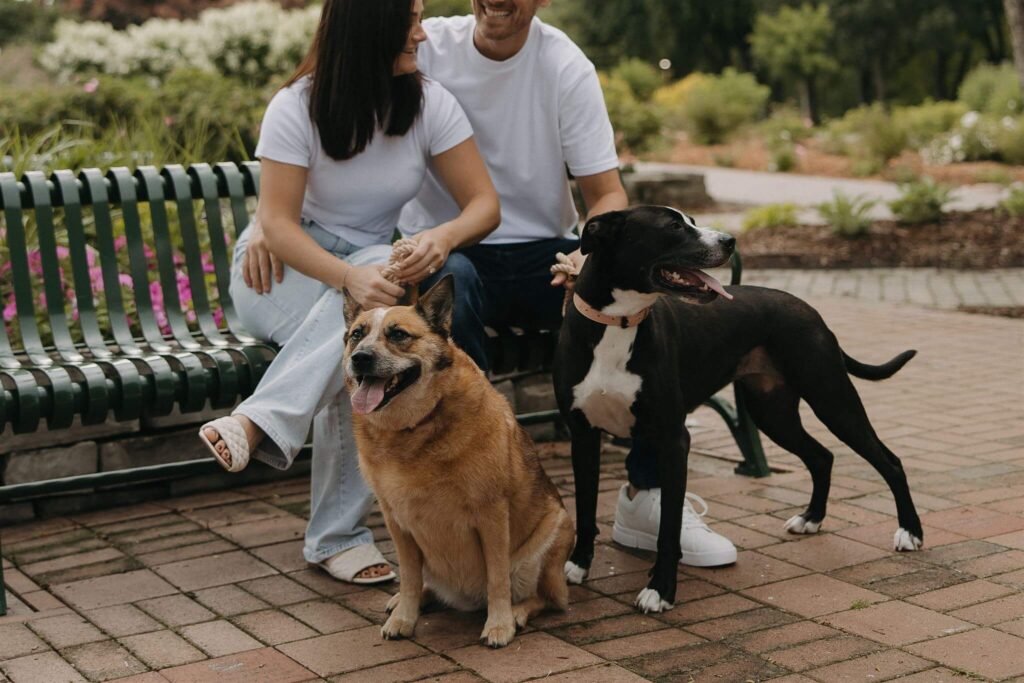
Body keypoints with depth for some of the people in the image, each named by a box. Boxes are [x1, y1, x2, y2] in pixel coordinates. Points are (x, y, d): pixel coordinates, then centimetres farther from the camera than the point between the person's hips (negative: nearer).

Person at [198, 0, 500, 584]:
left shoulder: (430, 103, -5)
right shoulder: (297, 107, -15)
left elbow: (484, 203, -8)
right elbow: (277, 225, -21)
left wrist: (444, 236, -31)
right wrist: (349, 277, -38)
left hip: (368, 270, 3)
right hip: (280, 269, -3)